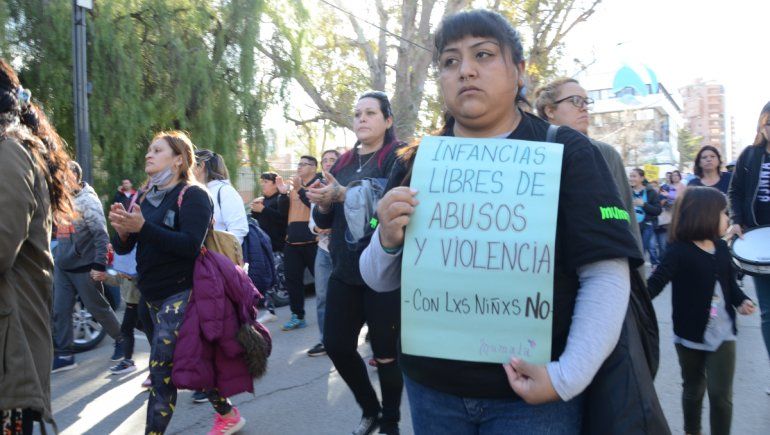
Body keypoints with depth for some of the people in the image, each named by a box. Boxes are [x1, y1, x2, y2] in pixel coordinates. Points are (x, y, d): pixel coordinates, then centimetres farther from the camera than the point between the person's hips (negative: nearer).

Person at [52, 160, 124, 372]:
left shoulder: (87, 200, -13)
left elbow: (101, 235, -18)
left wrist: (99, 265, -22)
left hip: (84, 267, -7)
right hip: (62, 267, 7)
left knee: (99, 308, 5)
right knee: (60, 311, 5)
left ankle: (121, 340, 25)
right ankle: (64, 355, 14)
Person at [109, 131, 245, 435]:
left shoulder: (192, 194, -9)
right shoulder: (142, 197, 12)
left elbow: (191, 244, -22)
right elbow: (122, 248, 7)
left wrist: (142, 227, -28)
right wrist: (122, 229, -15)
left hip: (181, 292, -7)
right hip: (153, 293, 8)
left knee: (161, 367, -10)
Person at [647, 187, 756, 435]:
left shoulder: (721, 248, 1)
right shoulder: (679, 251, -17)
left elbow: (730, 283, 13)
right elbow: (656, 283, -23)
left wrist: (741, 301, -6)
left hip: (722, 334, 3)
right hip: (690, 335, -3)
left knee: (721, 394, 2)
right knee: (693, 389, 17)